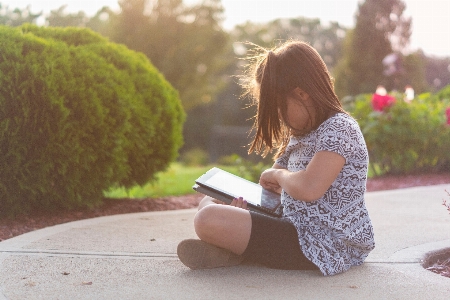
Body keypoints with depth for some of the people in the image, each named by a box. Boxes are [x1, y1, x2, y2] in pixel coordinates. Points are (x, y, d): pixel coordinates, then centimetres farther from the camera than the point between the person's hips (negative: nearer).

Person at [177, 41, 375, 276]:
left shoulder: (339, 129, -14)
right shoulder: (303, 134, 16)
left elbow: (308, 188, -31)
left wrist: (278, 174, -10)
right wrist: (246, 200, -5)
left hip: (326, 247, -11)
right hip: (302, 231, 11)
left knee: (209, 220, -27)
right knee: (209, 203, 16)